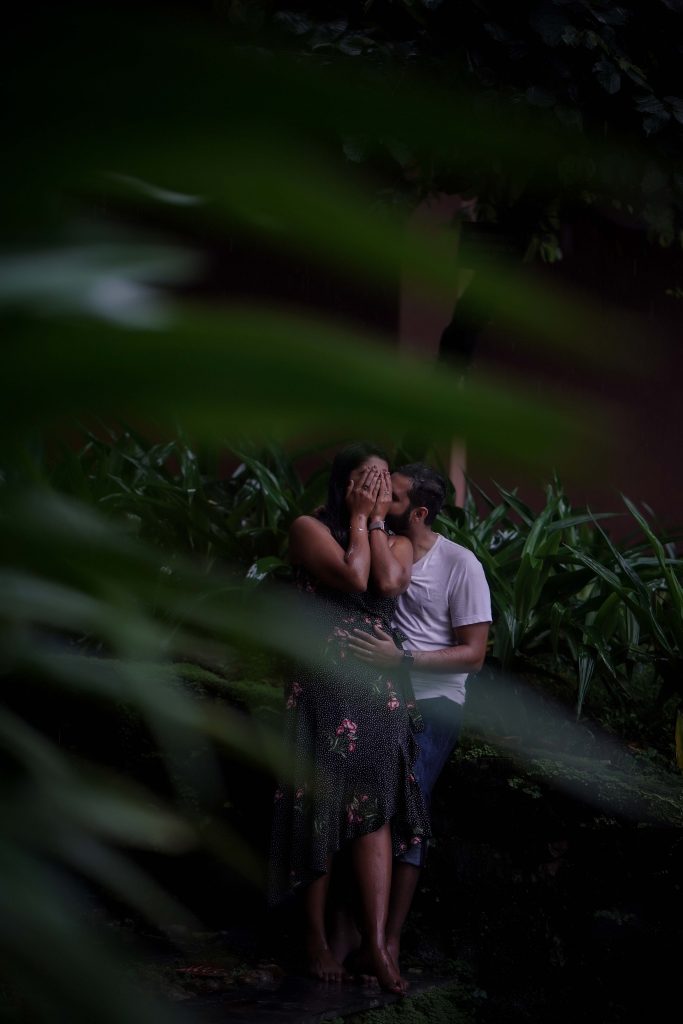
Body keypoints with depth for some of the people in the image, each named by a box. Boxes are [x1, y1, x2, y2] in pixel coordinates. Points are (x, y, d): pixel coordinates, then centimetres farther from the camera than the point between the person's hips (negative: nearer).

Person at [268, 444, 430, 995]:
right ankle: (317, 935, 12)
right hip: (327, 686, -4)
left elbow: (388, 581, -8)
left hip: (384, 688, 4)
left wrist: (376, 520, -1)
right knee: (322, 808, 1)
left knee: (376, 810, -4)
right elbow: (353, 577, -16)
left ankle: (377, 942, -8)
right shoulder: (311, 528, 0)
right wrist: (359, 518, -5)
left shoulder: (398, 541, 15)